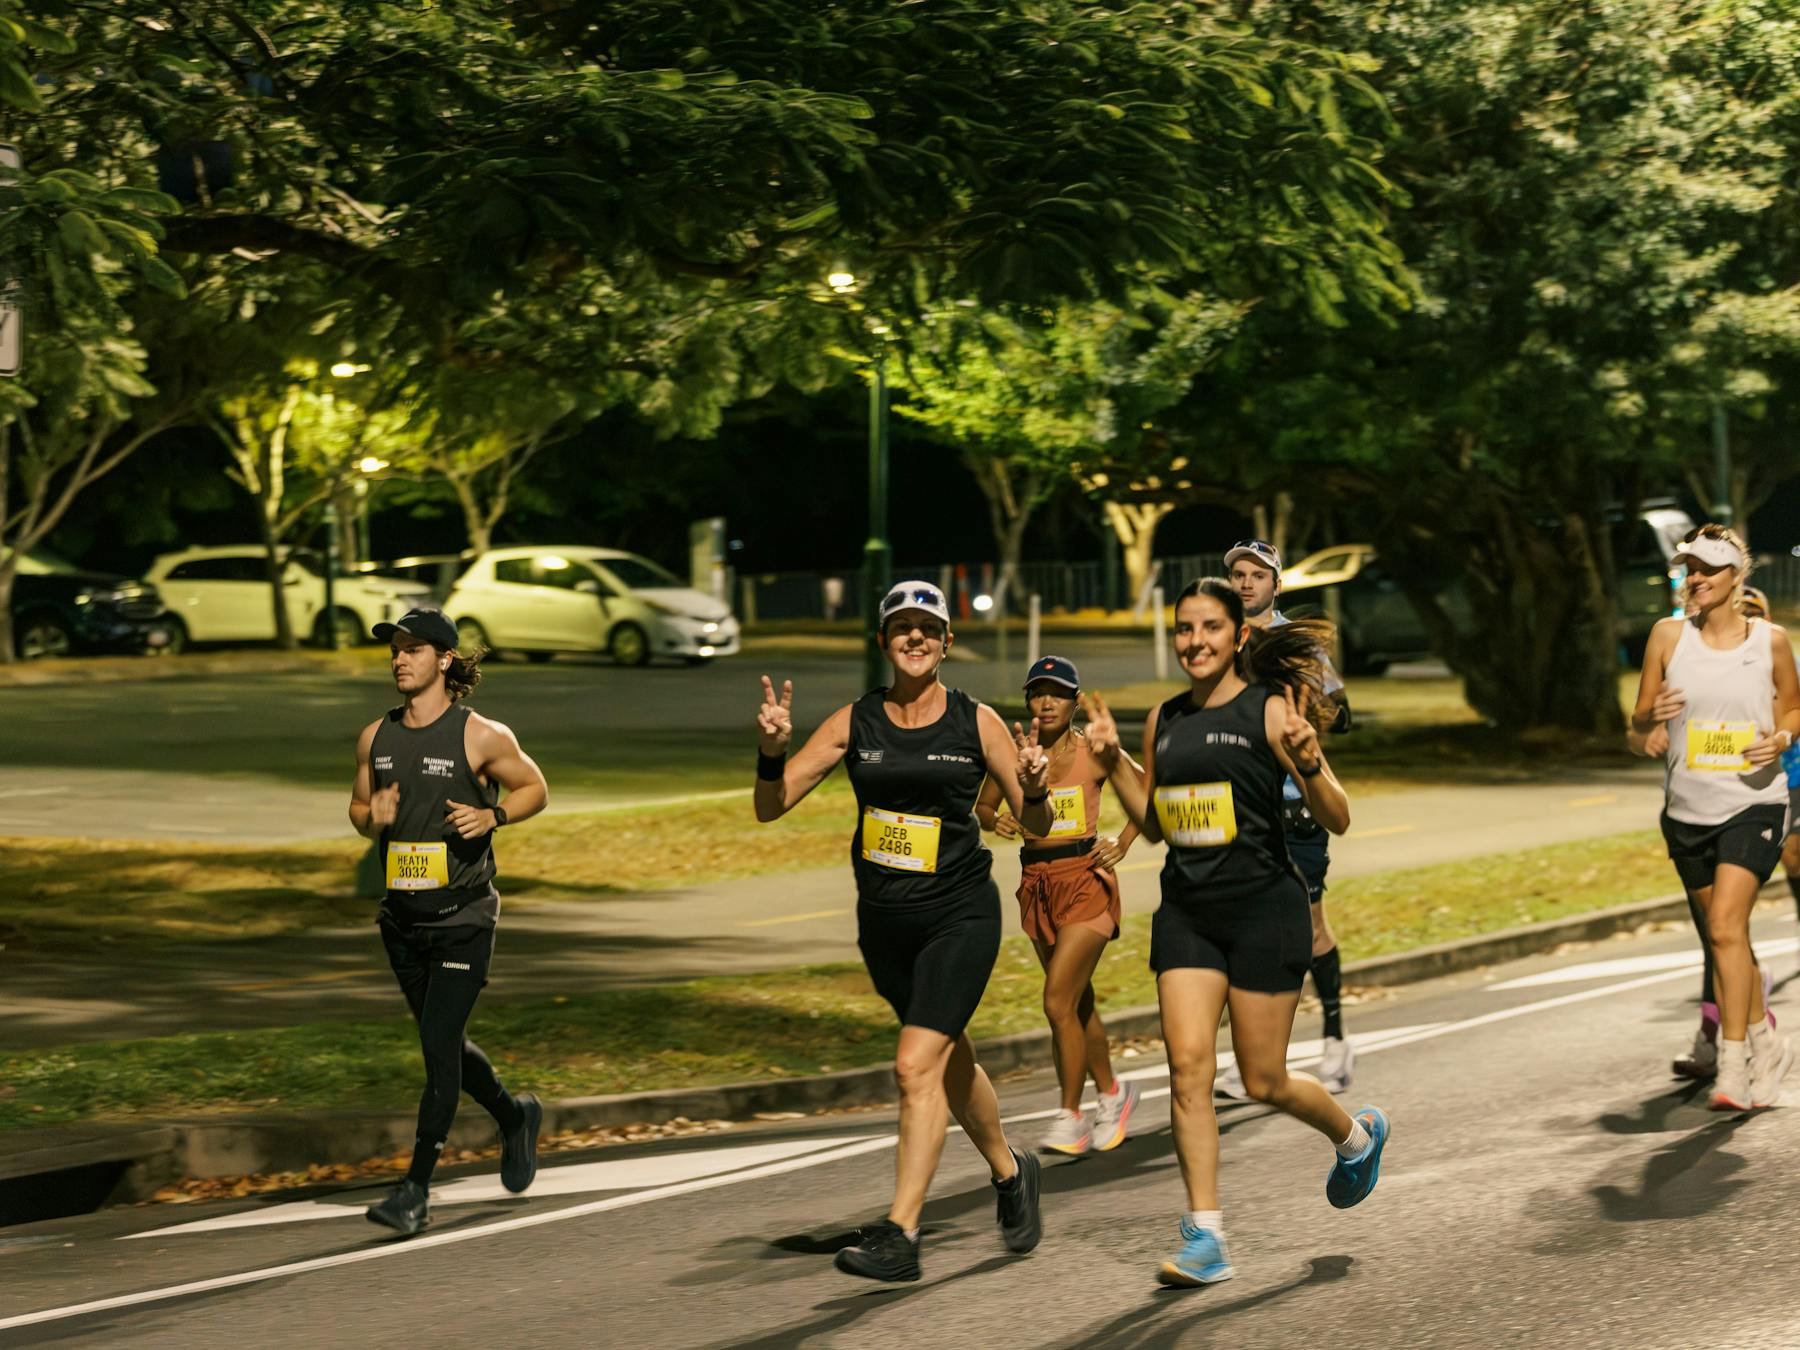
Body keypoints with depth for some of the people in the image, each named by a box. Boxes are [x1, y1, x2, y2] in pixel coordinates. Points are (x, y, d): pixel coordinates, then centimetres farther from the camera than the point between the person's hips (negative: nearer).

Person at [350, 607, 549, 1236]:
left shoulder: (481, 736, -8)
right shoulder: (376, 737, 5)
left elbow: (534, 788, 4)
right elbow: (358, 807, 17)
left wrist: (491, 816, -14)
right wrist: (373, 818, -6)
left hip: (464, 917, -6)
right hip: (402, 919, 6)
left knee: (438, 1046, -11)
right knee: (445, 1045, 16)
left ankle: (417, 1188, -7)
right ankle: (515, 1115, 42)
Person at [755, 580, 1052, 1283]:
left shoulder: (977, 722, -4)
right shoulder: (855, 722, 1)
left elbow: (1036, 826, 0)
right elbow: (772, 805, -1)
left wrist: (1035, 791, -22)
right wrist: (772, 750, -20)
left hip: (960, 916, -4)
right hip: (884, 921, 4)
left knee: (917, 1065, -16)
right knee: (951, 1063, 18)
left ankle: (899, 1235, -14)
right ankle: (1009, 1171, 43)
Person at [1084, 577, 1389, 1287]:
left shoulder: (1271, 710, -7)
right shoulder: (1165, 719, 10)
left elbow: (1337, 821, -8)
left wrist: (1310, 765, -27)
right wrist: (1111, 762, 8)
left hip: (1263, 908, -5)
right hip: (1186, 912, 5)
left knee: (1264, 1082, 3)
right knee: (1188, 1065, -8)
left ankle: (1357, 1135, 35)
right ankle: (1205, 1238, -5)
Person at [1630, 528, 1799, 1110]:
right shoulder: (1669, 635, 2)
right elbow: (1639, 721, 5)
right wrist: (1652, 716, -18)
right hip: (1688, 810, 3)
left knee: (1726, 926, -19)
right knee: (1722, 938, 12)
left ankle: (1733, 1066, -18)